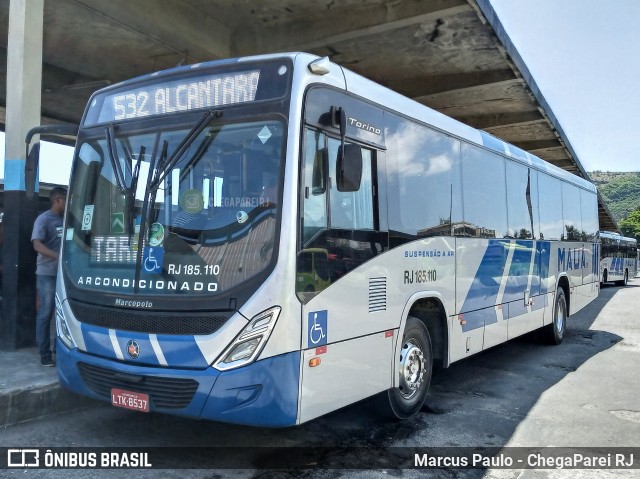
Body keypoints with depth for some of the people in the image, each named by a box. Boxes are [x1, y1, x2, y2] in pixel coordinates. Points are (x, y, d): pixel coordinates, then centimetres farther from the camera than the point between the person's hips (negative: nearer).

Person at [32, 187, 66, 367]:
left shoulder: (65, 219, 12)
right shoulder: (43, 219, -8)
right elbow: (37, 244, -19)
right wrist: (58, 256, -32)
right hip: (47, 274, -6)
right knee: (45, 313, -1)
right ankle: (45, 354, 5)